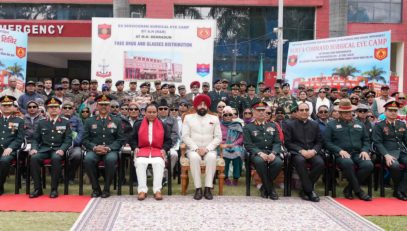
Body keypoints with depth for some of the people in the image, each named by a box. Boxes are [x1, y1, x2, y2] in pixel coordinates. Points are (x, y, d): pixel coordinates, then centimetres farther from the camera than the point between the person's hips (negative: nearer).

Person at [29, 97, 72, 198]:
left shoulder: (65, 123, 9)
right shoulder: (42, 123, 16)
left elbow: (68, 140, 2)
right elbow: (36, 139, 14)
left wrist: (62, 149, -16)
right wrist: (34, 148, -7)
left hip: (58, 149, -2)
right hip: (44, 149, 3)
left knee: (56, 158, -36)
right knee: (34, 158, -29)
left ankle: (54, 189, -25)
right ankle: (38, 188, -19)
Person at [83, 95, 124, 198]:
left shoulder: (117, 121, 13)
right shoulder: (89, 121, 15)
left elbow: (120, 140, 6)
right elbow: (85, 140, 8)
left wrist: (109, 148, -11)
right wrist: (94, 147, -12)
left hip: (110, 150, -1)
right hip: (94, 150, 1)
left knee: (111, 159, -36)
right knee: (88, 159, -33)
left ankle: (107, 189, -17)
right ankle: (96, 188, -15)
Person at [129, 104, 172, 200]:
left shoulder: (163, 125, 14)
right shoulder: (138, 125, 15)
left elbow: (168, 140, 14)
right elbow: (133, 139, 16)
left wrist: (164, 149, -3)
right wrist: (135, 147, -2)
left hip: (158, 150, 0)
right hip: (142, 150, 0)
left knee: (159, 163, -33)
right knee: (140, 163, -32)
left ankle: (157, 190, -29)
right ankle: (142, 190, -28)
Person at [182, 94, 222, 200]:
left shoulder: (214, 118, 12)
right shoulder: (188, 117, 10)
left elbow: (218, 137, 4)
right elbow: (185, 136, 0)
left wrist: (207, 149, -12)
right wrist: (196, 148, -14)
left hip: (209, 150, 1)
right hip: (193, 149, 0)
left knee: (212, 157, -34)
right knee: (194, 157, -35)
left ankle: (208, 188, -29)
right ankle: (198, 188, -28)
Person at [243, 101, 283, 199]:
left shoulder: (272, 126, 20)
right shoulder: (248, 127, 11)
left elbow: (277, 142, 11)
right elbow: (248, 144, 0)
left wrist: (273, 153, -10)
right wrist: (260, 153, -17)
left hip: (271, 153, 3)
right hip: (256, 153, -2)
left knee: (278, 162, -31)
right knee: (260, 161, -37)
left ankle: (265, 187, -9)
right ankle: (270, 188, -19)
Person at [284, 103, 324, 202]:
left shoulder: (315, 125, 17)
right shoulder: (290, 125, 7)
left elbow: (319, 142, 13)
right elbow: (287, 142, -1)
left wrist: (313, 151, -10)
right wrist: (301, 150, -15)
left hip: (312, 152, 3)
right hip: (297, 152, -3)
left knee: (320, 163, -29)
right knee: (300, 161, -37)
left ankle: (305, 189, -13)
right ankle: (310, 190, -25)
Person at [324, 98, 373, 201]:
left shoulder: (359, 125, 23)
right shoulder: (331, 125, 10)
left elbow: (366, 140, 21)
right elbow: (327, 142, 2)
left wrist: (364, 150, 1)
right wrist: (339, 150, -12)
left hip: (357, 153, 4)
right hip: (342, 154, -4)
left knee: (368, 165, -27)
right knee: (348, 163, -38)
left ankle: (349, 189, -10)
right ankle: (358, 191, -19)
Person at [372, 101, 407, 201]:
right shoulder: (379, 125, 5)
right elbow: (377, 143, -4)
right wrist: (386, 155, -19)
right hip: (388, 152, -4)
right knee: (394, 165, -36)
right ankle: (397, 188, -8)